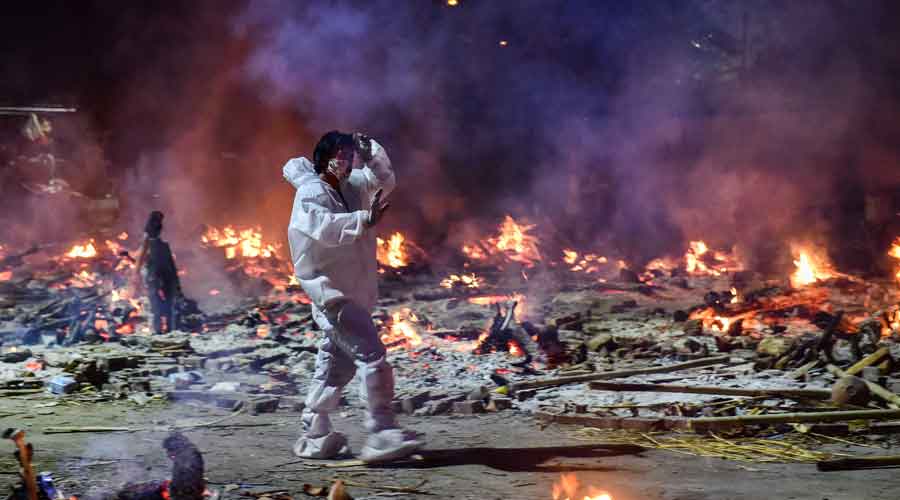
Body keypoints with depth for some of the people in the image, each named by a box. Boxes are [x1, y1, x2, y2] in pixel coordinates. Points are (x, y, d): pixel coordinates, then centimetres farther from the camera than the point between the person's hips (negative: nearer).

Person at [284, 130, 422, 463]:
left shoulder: (350, 188, 13)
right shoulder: (311, 194, -13)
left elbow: (384, 181, 20)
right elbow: (324, 227, -32)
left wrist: (370, 154, 3)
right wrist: (365, 219, -44)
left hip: (353, 294, 10)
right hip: (332, 294, -10)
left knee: (336, 366, 13)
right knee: (372, 357, -17)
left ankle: (314, 436, 21)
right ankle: (382, 434, -19)